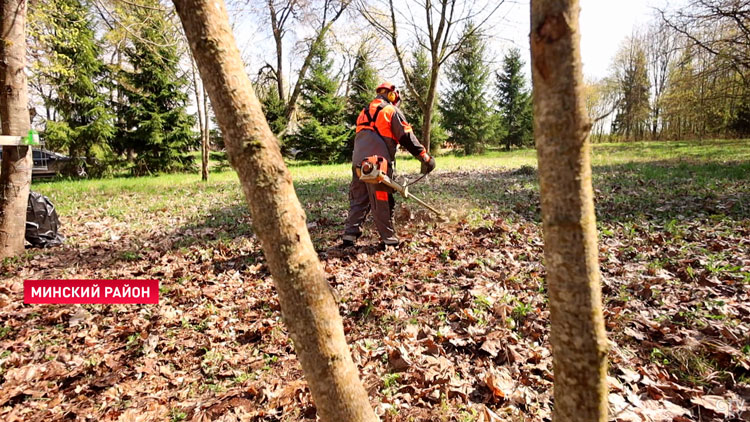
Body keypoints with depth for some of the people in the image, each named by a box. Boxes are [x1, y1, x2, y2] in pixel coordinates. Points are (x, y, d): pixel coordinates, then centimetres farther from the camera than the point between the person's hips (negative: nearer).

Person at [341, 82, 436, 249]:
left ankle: (350, 236, 7)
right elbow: (407, 137, -4)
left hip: (358, 161, 6)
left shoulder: (364, 112, 26)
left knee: (358, 200, 10)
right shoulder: (392, 111, 4)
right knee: (382, 203, -2)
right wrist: (424, 156, -2)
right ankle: (389, 239, 2)